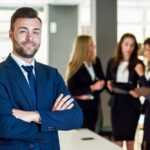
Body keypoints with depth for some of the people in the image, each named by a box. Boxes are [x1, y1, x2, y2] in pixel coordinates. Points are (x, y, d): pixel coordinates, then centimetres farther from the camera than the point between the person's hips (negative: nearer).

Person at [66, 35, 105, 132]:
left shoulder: (96, 61, 4)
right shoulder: (74, 66, -11)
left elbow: (102, 82, 8)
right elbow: (71, 91, -15)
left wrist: (90, 94, -8)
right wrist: (92, 88, -22)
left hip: (93, 105, 5)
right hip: (80, 107, -5)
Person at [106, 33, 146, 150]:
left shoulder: (138, 64, -3)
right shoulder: (112, 62, 6)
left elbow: (144, 87, -9)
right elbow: (107, 82, 15)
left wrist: (141, 74, -25)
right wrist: (109, 87, -6)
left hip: (131, 105, -3)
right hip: (116, 104, 3)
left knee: (129, 138, 2)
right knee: (117, 138, 6)